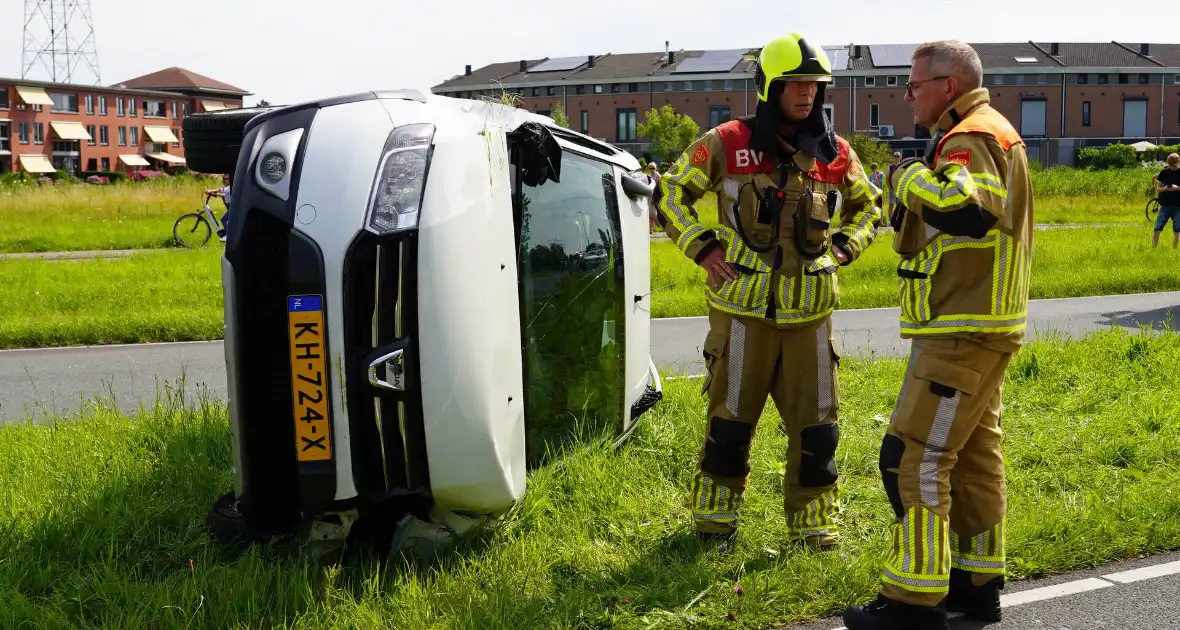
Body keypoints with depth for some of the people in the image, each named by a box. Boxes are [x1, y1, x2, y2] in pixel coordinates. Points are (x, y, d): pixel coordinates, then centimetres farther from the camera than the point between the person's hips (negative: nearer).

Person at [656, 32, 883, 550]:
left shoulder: (835, 154, 4)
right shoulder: (727, 144, -6)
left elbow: (868, 207, 21)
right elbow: (670, 193, 4)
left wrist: (842, 247, 6)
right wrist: (702, 247, -5)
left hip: (809, 311, 3)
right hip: (744, 308, -3)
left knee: (816, 424, 7)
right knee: (730, 421, 7)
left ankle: (813, 521, 25)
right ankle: (714, 516, 26)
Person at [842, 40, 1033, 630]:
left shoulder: (972, 139, -15)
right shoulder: (990, 134, 18)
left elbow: (965, 208, -34)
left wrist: (910, 177, -19)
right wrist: (915, 182, 8)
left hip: (962, 332, -11)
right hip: (981, 326, 11)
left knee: (914, 459, -9)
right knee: (974, 455, 16)